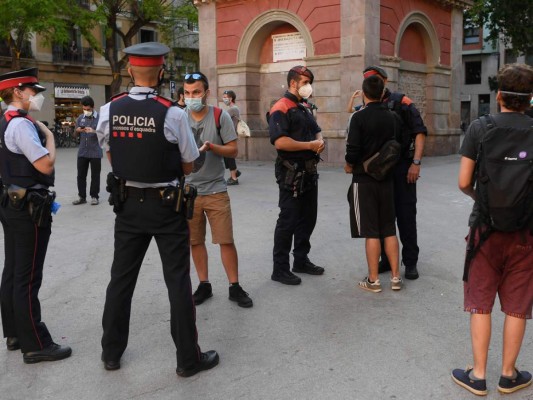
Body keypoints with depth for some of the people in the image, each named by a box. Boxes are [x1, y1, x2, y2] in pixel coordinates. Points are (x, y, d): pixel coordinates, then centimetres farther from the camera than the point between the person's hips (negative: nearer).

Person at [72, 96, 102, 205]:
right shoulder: (80, 118, 8)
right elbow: (75, 134, 15)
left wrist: (94, 131, -23)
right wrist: (78, 130, -8)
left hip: (95, 152, -4)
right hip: (82, 152, 4)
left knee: (95, 175, 4)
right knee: (81, 175, 7)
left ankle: (94, 196, 13)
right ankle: (81, 196, 16)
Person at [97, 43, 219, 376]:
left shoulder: (108, 111, -4)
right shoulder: (173, 113, -16)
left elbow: (111, 156, 10)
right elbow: (188, 166, -5)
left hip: (128, 204, 4)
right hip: (166, 206, -4)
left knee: (121, 278, 15)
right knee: (178, 281, 5)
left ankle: (111, 352, 29)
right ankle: (188, 358, 15)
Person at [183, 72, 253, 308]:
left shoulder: (220, 116, -4)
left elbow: (233, 151, -5)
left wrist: (211, 147, -21)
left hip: (215, 190, -2)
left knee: (226, 240, 0)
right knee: (195, 241, 10)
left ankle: (234, 287, 14)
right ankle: (204, 285, 25)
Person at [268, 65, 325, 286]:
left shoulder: (304, 109, 17)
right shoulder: (281, 109, -13)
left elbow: (316, 131, 25)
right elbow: (280, 142, -24)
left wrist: (320, 141, 0)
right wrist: (310, 145, -17)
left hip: (309, 172, 9)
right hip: (291, 173, -9)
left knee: (308, 218, 15)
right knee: (288, 220, -3)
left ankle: (301, 260, 29)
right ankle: (280, 269, 7)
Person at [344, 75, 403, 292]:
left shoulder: (359, 117, -13)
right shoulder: (393, 117, 3)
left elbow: (353, 150, -17)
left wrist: (349, 166, 2)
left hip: (364, 180, -5)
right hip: (387, 179, 5)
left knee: (371, 232, 0)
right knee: (389, 229, 12)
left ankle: (373, 280, 7)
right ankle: (395, 276, 16)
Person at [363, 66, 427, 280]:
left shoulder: (401, 102, -5)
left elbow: (420, 132, -9)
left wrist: (416, 162, -17)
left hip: (402, 166, -4)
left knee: (406, 214, 0)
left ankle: (410, 261, 12)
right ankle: (386, 258, 22)